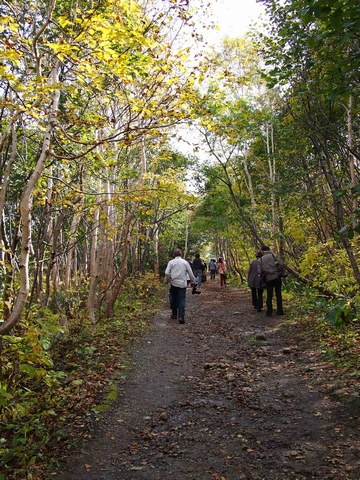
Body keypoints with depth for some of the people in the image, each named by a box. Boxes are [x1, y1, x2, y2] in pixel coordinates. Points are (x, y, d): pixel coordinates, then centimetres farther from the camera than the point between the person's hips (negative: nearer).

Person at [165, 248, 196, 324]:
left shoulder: (171, 262, -1)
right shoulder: (185, 262, 2)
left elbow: (167, 273, -10)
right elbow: (191, 273, 3)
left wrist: (169, 280, 5)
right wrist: (193, 282, 16)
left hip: (173, 284, 1)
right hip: (182, 284, 0)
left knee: (174, 299, 16)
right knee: (181, 300, 0)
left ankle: (174, 314, 28)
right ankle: (181, 317, -8)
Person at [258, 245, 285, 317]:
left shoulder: (260, 260, 7)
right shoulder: (273, 256, 4)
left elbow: (259, 271, 0)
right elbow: (281, 264, -3)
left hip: (268, 279, 1)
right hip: (276, 277, -1)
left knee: (269, 296, 7)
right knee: (278, 295, 8)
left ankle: (269, 312, 2)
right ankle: (280, 311, 8)